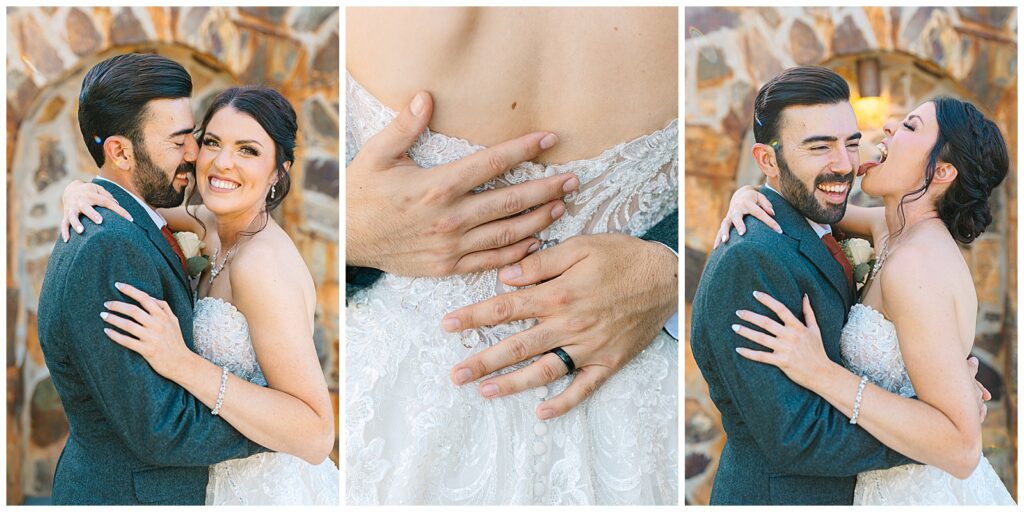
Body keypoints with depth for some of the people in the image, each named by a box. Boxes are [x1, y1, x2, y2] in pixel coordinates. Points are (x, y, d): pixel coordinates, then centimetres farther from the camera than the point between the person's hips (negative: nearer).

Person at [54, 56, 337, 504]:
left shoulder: (263, 263, -26)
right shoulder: (212, 226, -2)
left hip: (264, 492, -8)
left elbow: (317, 437, -31)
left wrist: (181, 363, -36)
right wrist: (80, 190, -10)